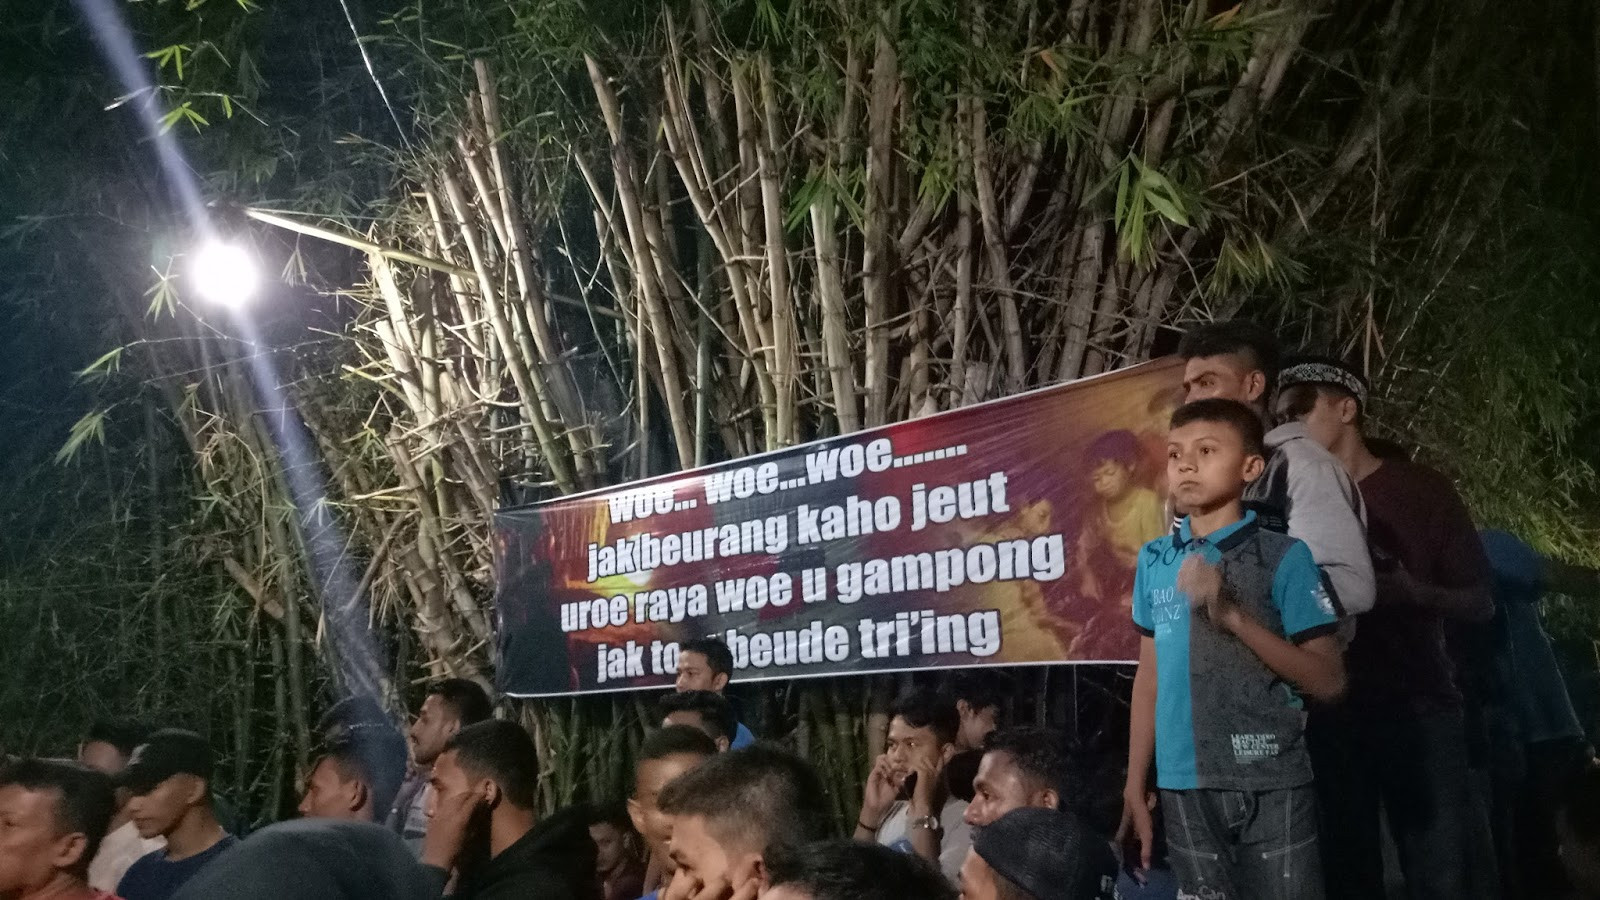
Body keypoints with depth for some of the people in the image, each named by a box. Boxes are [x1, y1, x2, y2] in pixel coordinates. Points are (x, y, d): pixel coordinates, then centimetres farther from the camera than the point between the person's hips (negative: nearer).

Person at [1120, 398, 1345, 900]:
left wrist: (1233, 615, -18)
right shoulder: (1153, 562, 6)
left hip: (1271, 785, -3)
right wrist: (1135, 786, 11)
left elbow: (1329, 682, -8)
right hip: (1184, 788, 4)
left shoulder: (1283, 556, -6)